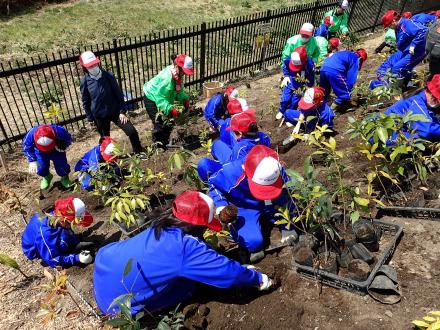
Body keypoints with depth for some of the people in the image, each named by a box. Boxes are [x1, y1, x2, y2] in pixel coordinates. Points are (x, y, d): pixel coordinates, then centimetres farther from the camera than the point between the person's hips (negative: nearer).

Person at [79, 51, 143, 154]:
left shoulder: (108, 76, -10)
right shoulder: (84, 82, -10)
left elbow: (118, 94, -3)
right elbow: (86, 102, 0)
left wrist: (122, 111, -6)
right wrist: (90, 119, 3)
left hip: (115, 111, 0)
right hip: (99, 116, 0)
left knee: (132, 131, -4)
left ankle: (139, 153, 18)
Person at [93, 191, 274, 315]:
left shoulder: (161, 227, -1)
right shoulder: (186, 246, -25)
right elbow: (227, 271, -18)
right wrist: (258, 279, 1)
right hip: (117, 302, -7)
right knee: (188, 283, -4)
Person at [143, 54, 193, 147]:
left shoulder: (177, 75, -13)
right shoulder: (166, 77, -38)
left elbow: (179, 90, 1)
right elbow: (160, 98, -38)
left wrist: (185, 99, -15)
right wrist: (170, 109, -45)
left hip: (164, 97, 8)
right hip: (152, 98, -8)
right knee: (159, 123, -8)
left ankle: (165, 143, 30)